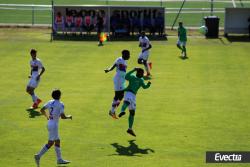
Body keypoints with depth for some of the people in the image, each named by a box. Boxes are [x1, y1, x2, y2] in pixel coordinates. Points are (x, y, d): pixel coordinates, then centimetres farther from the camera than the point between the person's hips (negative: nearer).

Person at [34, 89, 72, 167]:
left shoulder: (50, 102, 5)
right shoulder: (60, 104, -15)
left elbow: (42, 110, 8)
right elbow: (62, 116, -22)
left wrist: (46, 116, 26)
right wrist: (69, 117, -1)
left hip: (49, 123, 9)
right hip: (54, 125, -9)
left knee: (57, 141, 16)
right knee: (50, 143, -5)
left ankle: (59, 159, 22)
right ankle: (38, 156, -12)